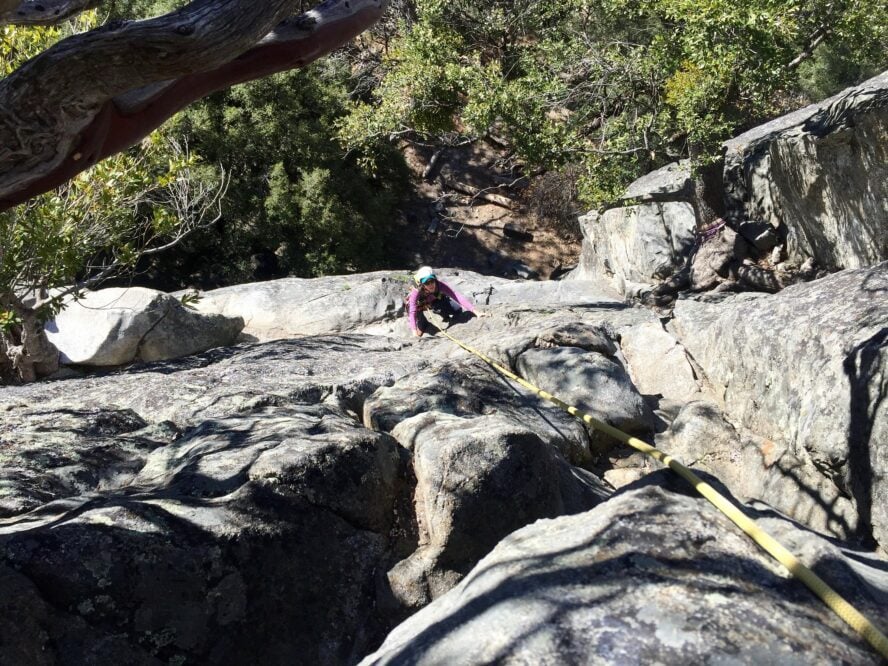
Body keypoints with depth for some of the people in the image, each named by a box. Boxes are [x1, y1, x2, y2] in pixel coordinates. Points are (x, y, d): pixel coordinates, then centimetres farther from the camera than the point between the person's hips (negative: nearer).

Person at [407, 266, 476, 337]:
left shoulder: (440, 285, -38)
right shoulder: (416, 291, -42)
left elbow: (458, 296, -44)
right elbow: (412, 312, -47)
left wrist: (474, 310, -52)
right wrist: (414, 330, -60)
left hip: (434, 301, 2)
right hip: (419, 305, -2)